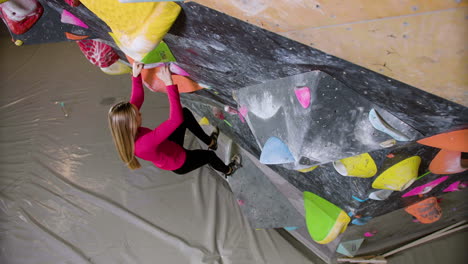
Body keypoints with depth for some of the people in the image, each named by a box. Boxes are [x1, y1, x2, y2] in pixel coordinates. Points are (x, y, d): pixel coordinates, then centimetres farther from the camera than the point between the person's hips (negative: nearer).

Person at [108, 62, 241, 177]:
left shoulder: (124, 131, -24)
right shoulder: (146, 142, -48)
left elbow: (137, 99, -9)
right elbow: (176, 119, -53)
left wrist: (136, 75, -19)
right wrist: (169, 83, -52)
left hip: (168, 147, 6)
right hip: (179, 163, -6)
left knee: (185, 112, 5)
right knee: (208, 155, 21)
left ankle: (210, 142, 27)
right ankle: (228, 170, 57)